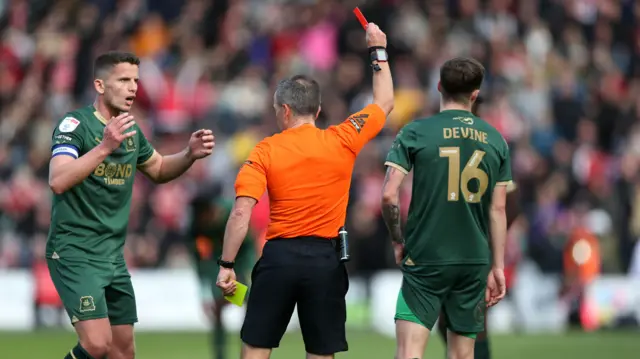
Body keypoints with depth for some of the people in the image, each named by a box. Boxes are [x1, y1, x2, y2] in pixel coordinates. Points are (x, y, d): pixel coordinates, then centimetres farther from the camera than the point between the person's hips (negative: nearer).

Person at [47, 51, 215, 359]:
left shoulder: (131, 131, 10)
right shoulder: (74, 125, -13)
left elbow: (158, 170, 28)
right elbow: (58, 181, -28)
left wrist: (190, 154, 8)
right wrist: (104, 147, -36)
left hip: (113, 254, 8)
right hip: (74, 253, -8)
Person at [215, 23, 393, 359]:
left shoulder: (266, 151, -2)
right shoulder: (342, 141, 1)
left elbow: (241, 213, -11)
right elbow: (384, 103, 17)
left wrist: (226, 265, -7)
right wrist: (378, 51, 28)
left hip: (279, 256, -1)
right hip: (326, 259, 1)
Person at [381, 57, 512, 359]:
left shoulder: (415, 133, -5)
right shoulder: (495, 139, 5)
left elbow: (388, 195, -10)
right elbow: (497, 210, 6)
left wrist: (397, 241, 5)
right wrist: (497, 267, 11)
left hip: (425, 258, -3)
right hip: (474, 262, 3)